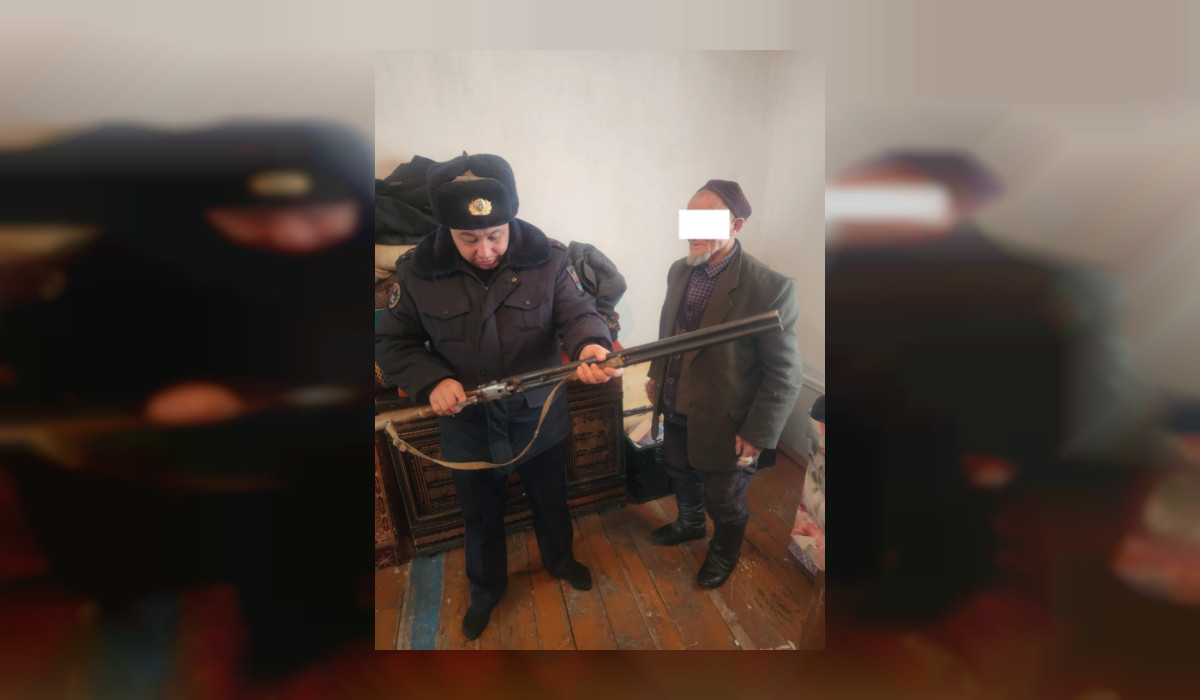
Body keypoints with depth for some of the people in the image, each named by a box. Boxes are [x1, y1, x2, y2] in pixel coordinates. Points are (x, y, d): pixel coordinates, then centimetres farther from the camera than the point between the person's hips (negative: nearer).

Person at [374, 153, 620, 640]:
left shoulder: (547, 258, -17)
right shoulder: (417, 272, -16)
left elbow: (578, 311, -18)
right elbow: (392, 343, -6)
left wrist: (590, 345, -41)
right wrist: (431, 381, -24)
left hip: (540, 418, 0)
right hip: (468, 426, 0)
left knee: (551, 500, 26)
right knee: (481, 517, 23)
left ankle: (559, 560, 56)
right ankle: (487, 588, 50)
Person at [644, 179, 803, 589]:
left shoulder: (770, 288, -25)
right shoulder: (679, 271, -4)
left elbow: (784, 374, -20)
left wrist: (757, 435, -18)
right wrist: (656, 375, 16)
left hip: (723, 425, -5)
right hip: (676, 412, 6)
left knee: (724, 500, 18)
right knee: (681, 477, 28)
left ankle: (725, 552, 48)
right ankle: (689, 525, 58)